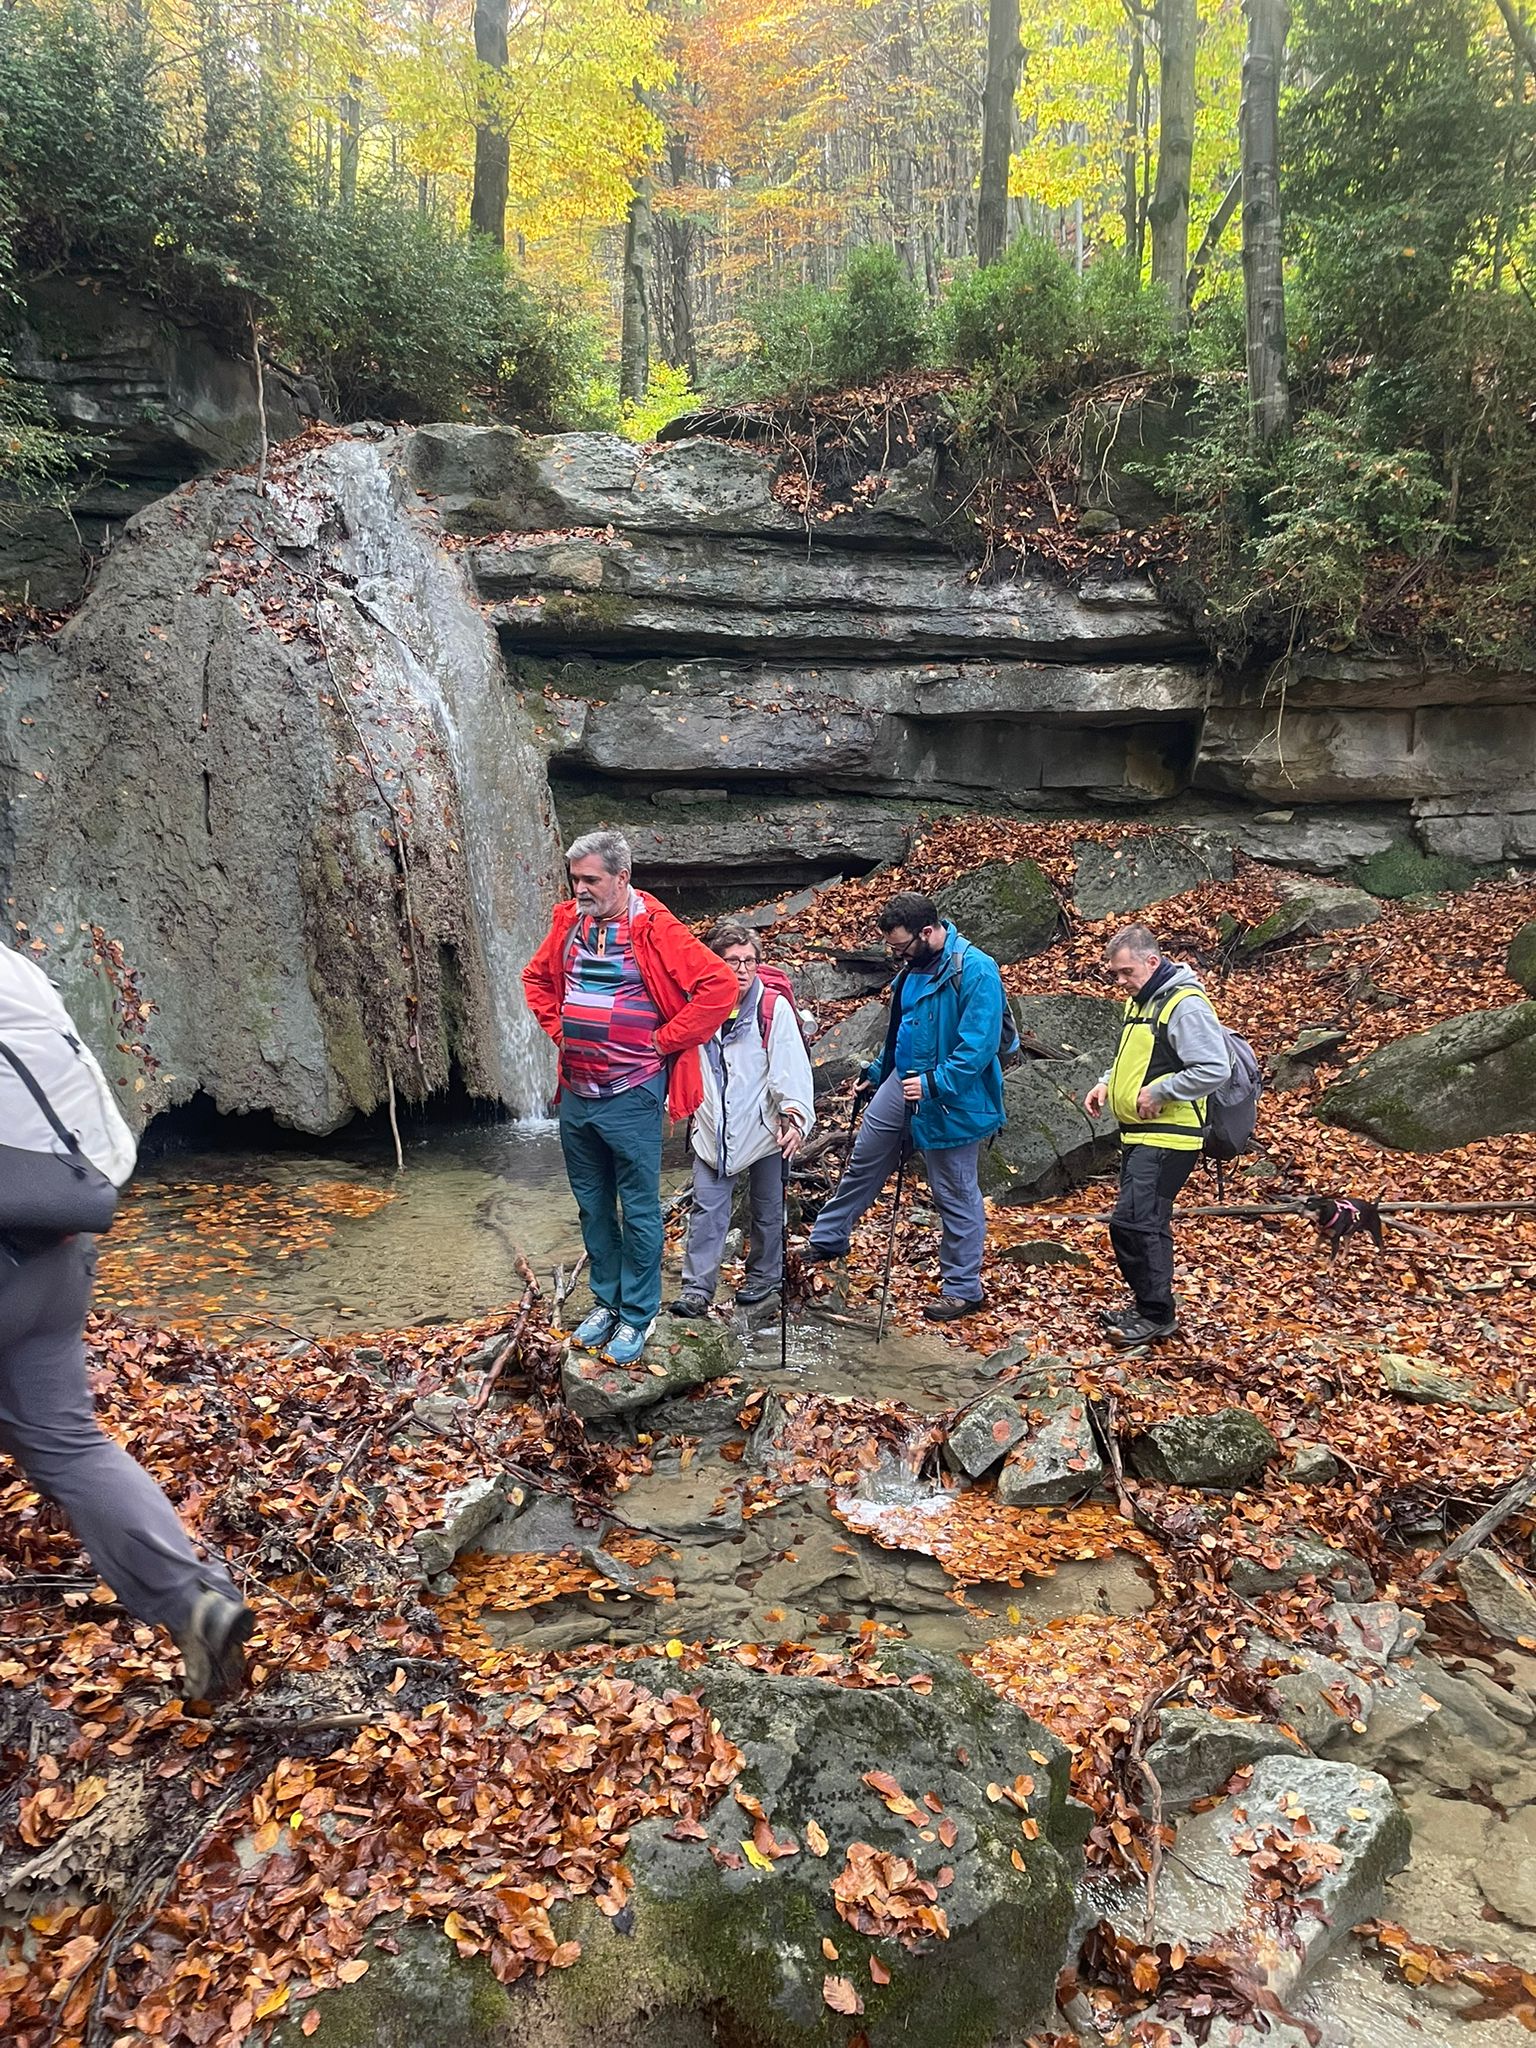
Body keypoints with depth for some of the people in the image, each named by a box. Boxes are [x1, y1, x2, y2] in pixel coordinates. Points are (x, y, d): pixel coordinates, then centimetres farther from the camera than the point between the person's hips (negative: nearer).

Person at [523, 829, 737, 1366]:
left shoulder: (654, 930, -14)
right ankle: (606, 1301, 32)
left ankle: (637, 1317, 17)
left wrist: (662, 1041, -14)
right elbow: (536, 977, 23)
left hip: (631, 1096, -6)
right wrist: (558, 1027, 8)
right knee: (592, 1206, 17)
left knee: (638, 1211, 4)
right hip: (575, 1095, 6)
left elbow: (719, 985, -19)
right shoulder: (568, 923, 4)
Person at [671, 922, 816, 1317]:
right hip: (712, 1131, 2)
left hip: (764, 1128, -2)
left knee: (767, 1210, 14)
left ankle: (764, 1276, 32)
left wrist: (796, 1115, -28)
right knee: (707, 1209, 1)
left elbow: (791, 1065, -17)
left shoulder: (774, 1007, -10)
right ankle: (698, 1286, 8)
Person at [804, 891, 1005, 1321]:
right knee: (863, 1161, 19)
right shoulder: (914, 966, 6)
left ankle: (964, 1289, 18)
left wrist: (934, 1084, -30)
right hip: (903, 1084, 8)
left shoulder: (975, 970, -22)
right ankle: (827, 1239, 37)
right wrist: (877, 1073, 24)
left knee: (956, 1195, 4)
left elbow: (978, 1046, -26)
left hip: (951, 1102, -8)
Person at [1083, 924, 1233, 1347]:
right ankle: (1148, 1306, 26)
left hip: (1167, 1138, -10)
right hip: (1139, 1134, 10)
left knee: (1133, 1221, -11)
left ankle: (1156, 1313, 0)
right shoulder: (1139, 1001, 15)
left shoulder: (1186, 1005, -17)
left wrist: (1158, 1092, -20)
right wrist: (1107, 1083, 10)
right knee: (1148, 1221, 15)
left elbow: (1215, 1069, -24)